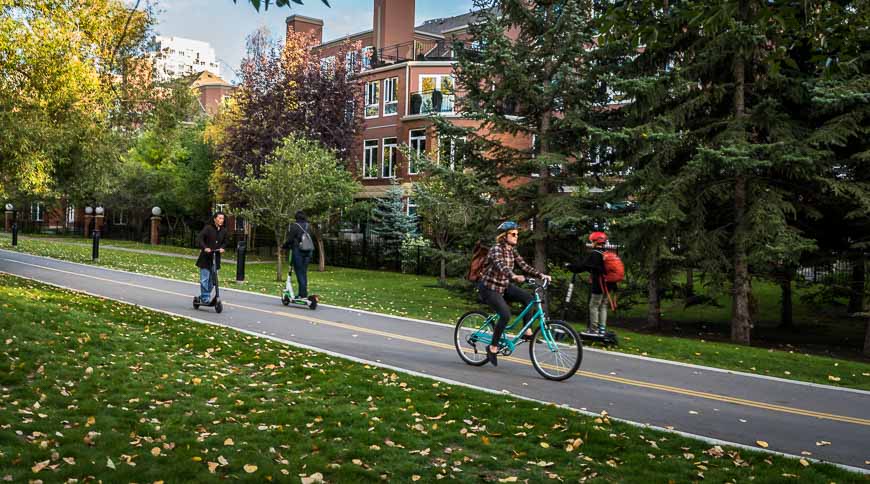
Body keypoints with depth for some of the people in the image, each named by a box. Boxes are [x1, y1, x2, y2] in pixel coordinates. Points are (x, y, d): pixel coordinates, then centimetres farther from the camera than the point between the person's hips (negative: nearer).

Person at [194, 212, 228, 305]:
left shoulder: (223, 230, 7)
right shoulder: (208, 228, -10)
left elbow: (224, 242, 18)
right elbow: (199, 239, -14)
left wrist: (222, 248, -3)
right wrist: (205, 248, -29)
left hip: (216, 258, 6)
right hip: (205, 258, -5)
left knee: (212, 280, 9)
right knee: (204, 279, -6)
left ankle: (202, 297, 24)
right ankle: (205, 299, 2)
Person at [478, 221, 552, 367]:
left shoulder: (512, 251, 6)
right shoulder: (496, 249, -19)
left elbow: (524, 266, 1)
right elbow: (501, 266, -38)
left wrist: (541, 275, -12)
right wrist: (514, 276, -56)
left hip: (504, 286, 7)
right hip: (489, 288, -7)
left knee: (528, 297, -14)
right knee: (505, 315, -23)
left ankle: (527, 332, -6)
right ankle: (493, 347, -7)